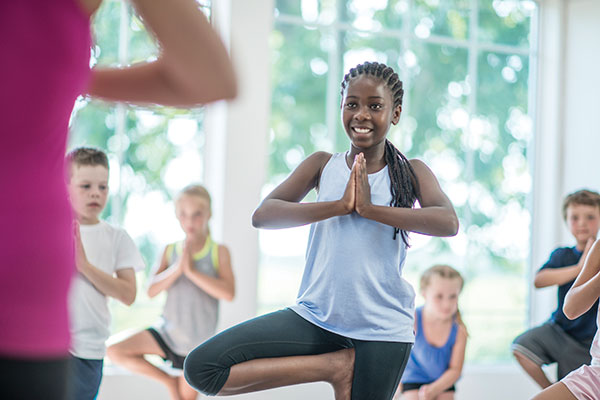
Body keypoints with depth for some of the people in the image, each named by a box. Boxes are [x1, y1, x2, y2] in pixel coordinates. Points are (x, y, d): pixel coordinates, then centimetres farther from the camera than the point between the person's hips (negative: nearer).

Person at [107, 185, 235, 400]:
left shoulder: (218, 252, -5)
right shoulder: (170, 251, 2)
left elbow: (229, 293, -19)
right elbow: (152, 290, -8)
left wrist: (192, 271, -21)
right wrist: (178, 268, -21)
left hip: (197, 341, -3)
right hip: (168, 331, 3)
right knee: (116, 352, -13)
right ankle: (169, 381, 3)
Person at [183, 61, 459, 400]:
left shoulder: (411, 173, 1)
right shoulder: (323, 165, 5)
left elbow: (449, 223, -18)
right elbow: (262, 215, -8)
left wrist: (370, 208, -21)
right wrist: (339, 206, -17)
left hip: (383, 329, -2)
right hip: (316, 316, 2)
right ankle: (336, 365, -2)